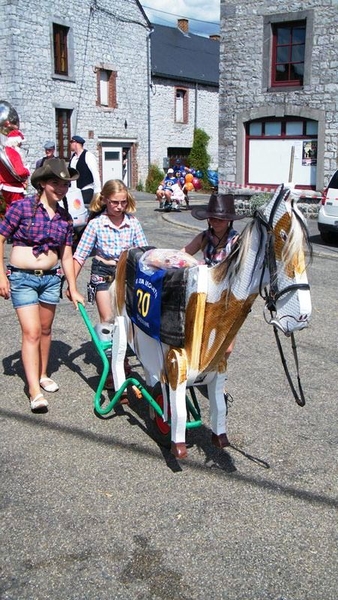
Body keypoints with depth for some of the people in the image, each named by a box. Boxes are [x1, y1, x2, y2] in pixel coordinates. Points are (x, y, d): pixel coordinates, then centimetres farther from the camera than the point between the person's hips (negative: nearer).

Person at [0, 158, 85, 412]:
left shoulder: (65, 218, 4)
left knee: (46, 330, 15)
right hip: (22, 278, -5)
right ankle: (35, 391, -6)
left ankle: (42, 375, 35)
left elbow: (66, 256, 7)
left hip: (51, 278, 5)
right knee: (31, 332, -9)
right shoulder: (22, 207, -11)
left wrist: (73, 289, 6)